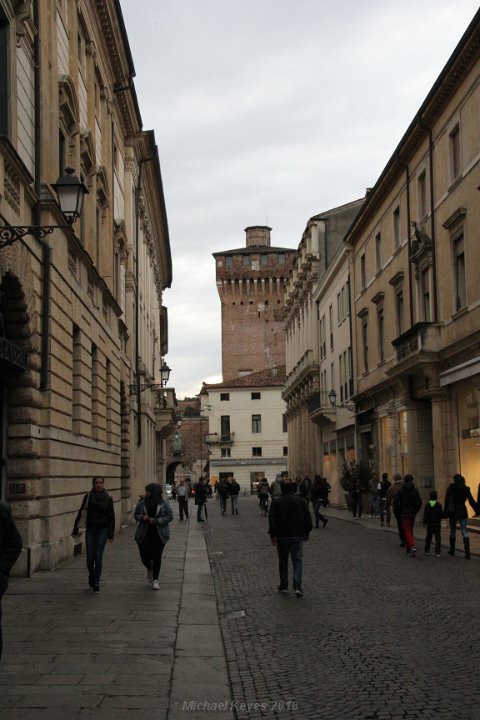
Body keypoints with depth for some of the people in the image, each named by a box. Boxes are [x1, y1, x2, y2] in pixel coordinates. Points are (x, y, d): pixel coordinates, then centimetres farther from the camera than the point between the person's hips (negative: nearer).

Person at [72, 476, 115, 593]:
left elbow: (111, 517, 3)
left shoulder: (108, 499, 2)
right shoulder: (88, 497, 2)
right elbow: (81, 513, 5)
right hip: (90, 529, 1)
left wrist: (111, 533, -3)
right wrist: (76, 528, 2)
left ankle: (96, 583, -2)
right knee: (90, 557, 0)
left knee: (98, 556, -7)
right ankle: (91, 576, 28)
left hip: (102, 530, -1)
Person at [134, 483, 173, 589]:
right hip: (144, 535, 2)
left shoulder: (163, 504, -4)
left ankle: (155, 580, 6)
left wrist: (156, 521, -15)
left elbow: (170, 517, -4)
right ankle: (150, 570, 35)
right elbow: (136, 515, 10)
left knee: (157, 557, -4)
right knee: (144, 556, 1)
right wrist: (142, 517, -13)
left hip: (159, 535, -2)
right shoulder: (142, 503, 3)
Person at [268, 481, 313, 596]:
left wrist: (272, 535, -1)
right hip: (298, 536, 1)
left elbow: (272, 521, -7)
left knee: (283, 561, 13)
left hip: (282, 536, 0)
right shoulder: (301, 501, 2)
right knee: (297, 561, 1)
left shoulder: (276, 503, -4)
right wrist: (306, 533, 16)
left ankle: (283, 586, 19)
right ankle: (297, 586, -12)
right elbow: (308, 519, 5)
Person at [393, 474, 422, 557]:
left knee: (407, 531, -3)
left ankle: (412, 546, -23)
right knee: (410, 530, 17)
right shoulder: (415, 491, -4)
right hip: (412, 513, 2)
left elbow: (395, 502, -7)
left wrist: (400, 510, 9)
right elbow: (419, 503, -7)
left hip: (404, 513, -2)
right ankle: (408, 548, 25)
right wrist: (415, 510, 8)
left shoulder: (400, 491, -7)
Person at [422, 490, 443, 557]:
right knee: (438, 538, -1)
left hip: (429, 524, 2)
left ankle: (426, 551, 24)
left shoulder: (427, 505, -4)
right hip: (437, 524, -2)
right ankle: (437, 552, -10)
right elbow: (441, 514, -7)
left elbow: (425, 515, -5)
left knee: (428, 537, 15)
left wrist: (424, 523, -2)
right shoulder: (439, 505, -7)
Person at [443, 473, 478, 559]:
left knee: (453, 531, 14)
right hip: (463, 512, 2)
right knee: (464, 532, -1)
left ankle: (452, 550, 25)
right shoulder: (466, 489, 2)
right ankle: (467, 553, -12)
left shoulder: (451, 488, -5)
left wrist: (445, 512, -8)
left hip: (453, 513, -2)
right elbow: (472, 502, 3)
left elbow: (447, 501, -8)